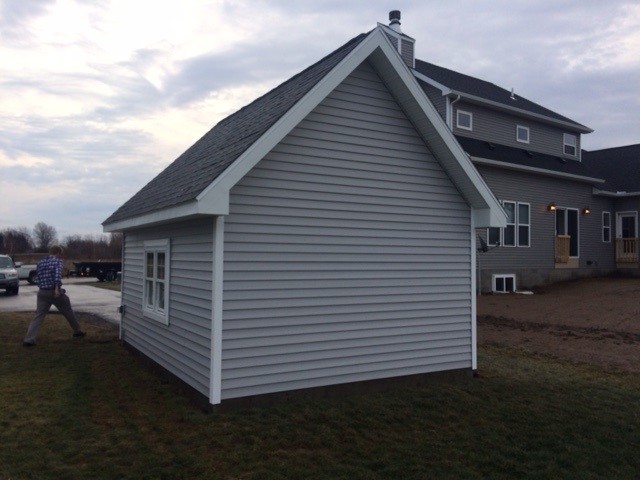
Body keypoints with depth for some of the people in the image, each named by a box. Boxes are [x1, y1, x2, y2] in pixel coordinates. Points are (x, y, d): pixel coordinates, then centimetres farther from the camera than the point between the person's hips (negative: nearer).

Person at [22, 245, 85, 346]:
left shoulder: (40, 262, 13)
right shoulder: (57, 261, -5)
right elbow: (57, 274, -21)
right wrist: (57, 288, -30)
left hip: (42, 292, 4)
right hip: (55, 292, -4)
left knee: (38, 316, 2)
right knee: (68, 311, 14)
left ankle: (29, 339, -10)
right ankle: (77, 331, 26)